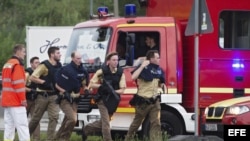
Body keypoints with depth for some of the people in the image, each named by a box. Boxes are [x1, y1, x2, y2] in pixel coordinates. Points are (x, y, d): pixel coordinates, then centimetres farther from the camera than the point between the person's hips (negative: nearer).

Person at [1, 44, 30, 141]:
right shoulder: (17, 64, -11)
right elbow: (18, 83, -18)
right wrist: (23, 99, -14)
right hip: (16, 101, -9)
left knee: (9, 125, 7)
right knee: (22, 125, -10)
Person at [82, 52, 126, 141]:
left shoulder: (120, 73, -2)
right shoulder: (102, 71, -9)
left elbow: (122, 90, -4)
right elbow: (92, 84, -7)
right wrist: (102, 85, -23)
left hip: (113, 101, 4)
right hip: (103, 100, -4)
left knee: (103, 122, 15)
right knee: (106, 122, -12)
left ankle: (86, 130, 37)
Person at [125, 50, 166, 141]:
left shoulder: (158, 70, 6)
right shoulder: (144, 68, -14)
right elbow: (133, 77, -31)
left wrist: (162, 85, 0)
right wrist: (142, 66, -30)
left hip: (154, 101, 5)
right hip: (143, 101, -5)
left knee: (156, 123, -6)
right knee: (136, 123, 11)